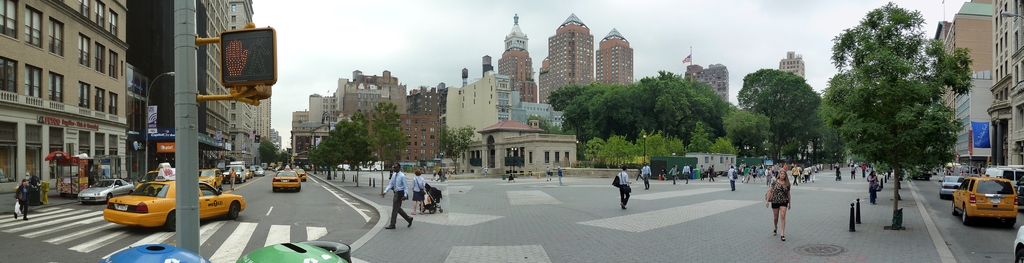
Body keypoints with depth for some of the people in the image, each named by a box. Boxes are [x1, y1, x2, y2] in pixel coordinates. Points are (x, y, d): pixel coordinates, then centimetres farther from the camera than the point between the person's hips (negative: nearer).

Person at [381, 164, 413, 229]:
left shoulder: (402, 176, -13)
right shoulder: (394, 175, 9)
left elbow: (405, 186, -13)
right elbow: (390, 185, 10)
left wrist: (405, 195, -20)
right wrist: (385, 192, -1)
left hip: (400, 193, -8)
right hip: (396, 193, 8)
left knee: (395, 209, -4)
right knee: (398, 208, 15)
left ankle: (392, 225, 3)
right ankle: (409, 218, 29)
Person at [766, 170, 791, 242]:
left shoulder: (787, 184, 1)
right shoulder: (775, 182, -3)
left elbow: (788, 194, 10)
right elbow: (770, 191, -2)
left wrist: (789, 203, 15)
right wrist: (767, 200, -7)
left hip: (783, 201, 0)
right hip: (775, 201, 0)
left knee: (783, 217, -12)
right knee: (776, 217, 12)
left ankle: (783, 234, -11)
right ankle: (776, 229, 41)